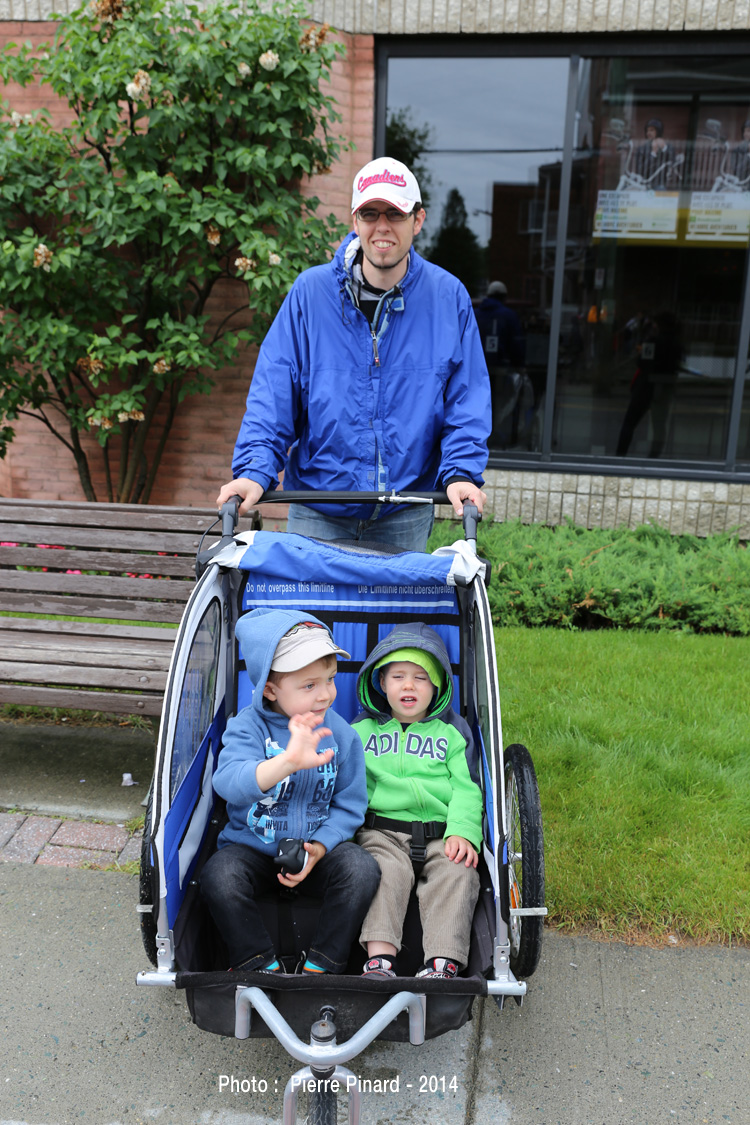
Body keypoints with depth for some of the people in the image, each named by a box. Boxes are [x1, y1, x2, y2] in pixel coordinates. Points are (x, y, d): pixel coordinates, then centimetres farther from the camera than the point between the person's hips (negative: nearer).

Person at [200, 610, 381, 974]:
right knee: (218, 876, -29)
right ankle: (261, 964, -9)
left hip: (319, 847, 2)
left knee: (362, 870, -24)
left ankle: (320, 965, -10)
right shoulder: (248, 727, -14)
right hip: (252, 846, -1)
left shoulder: (341, 734, -5)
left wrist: (318, 848, -18)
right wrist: (288, 762, -51)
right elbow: (228, 782, -34)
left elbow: (349, 805, 0)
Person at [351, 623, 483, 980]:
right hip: (382, 831, 0)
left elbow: (467, 788, 7)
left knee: (457, 874, -26)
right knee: (385, 871, -29)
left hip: (441, 835, 0)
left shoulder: (452, 730, 15)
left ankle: (442, 964, -33)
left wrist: (463, 832, -11)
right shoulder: (362, 730, 17)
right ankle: (380, 960, -37)